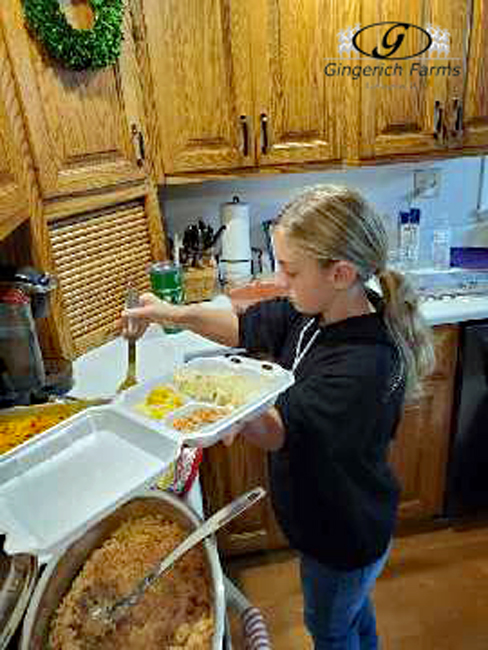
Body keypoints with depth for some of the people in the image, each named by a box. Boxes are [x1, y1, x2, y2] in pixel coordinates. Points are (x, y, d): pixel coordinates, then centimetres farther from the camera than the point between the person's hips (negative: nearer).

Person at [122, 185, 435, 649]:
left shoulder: (366, 366, -39)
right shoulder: (313, 310, -15)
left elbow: (277, 432, -34)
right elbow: (245, 326, -3)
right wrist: (176, 313, -14)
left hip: (345, 534, -7)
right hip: (323, 510, 7)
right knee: (351, 606, 36)